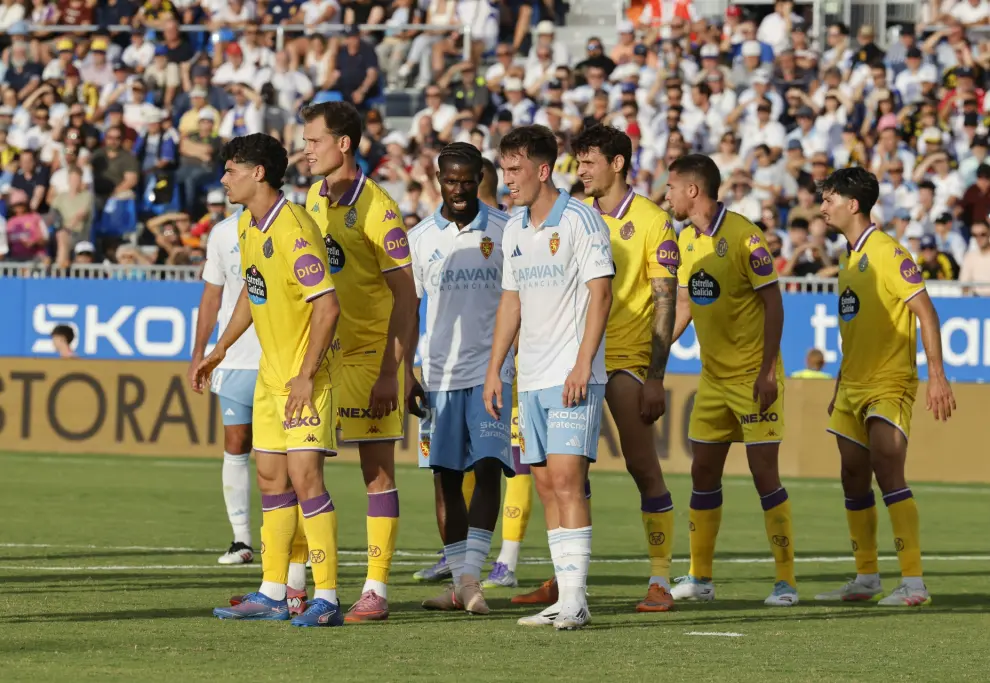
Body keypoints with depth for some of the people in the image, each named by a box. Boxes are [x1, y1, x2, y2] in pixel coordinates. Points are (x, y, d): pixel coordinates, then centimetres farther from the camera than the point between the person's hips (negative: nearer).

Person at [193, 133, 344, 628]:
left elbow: (328, 306, -23)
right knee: (271, 479, 11)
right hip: (269, 373, 9)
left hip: (304, 378, -9)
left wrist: (307, 375, -23)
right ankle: (272, 595, 18)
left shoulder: (293, 230, -21)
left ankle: (326, 599, -12)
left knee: (304, 475, -14)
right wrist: (219, 350, 25)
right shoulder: (247, 225, 9)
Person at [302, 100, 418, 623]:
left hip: (371, 356, -7)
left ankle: (377, 590, 0)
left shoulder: (377, 208, -13)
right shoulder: (313, 198, 9)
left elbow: (405, 295, -14)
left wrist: (392, 371, -20)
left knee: (378, 469, -3)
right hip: (319, 355, 7)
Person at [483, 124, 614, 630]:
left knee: (566, 479, -14)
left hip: (572, 377, -8)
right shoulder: (514, 230, 14)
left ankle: (575, 601, -15)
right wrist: (494, 369, 16)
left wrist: (583, 366, -18)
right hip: (531, 377, 8)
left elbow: (600, 292, -12)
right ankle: (564, 600, 9)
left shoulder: (579, 220, -8)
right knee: (545, 484, 6)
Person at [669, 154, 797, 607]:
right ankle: (699, 579, 17)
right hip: (713, 377, 7)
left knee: (764, 472, -7)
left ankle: (786, 581, -2)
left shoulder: (743, 236, -15)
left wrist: (767, 371, -19)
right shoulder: (687, 241, 8)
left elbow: (773, 303, -14)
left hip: (753, 376, -7)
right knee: (703, 472, 8)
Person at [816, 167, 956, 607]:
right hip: (852, 387, 9)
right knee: (854, 480, 9)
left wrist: (936, 376, -23)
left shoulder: (887, 253, -12)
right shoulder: (850, 257, 14)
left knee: (887, 471, -18)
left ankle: (913, 582, -19)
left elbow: (925, 312, -16)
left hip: (889, 384, -9)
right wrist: (839, 388, 23)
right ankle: (866, 579, 18)